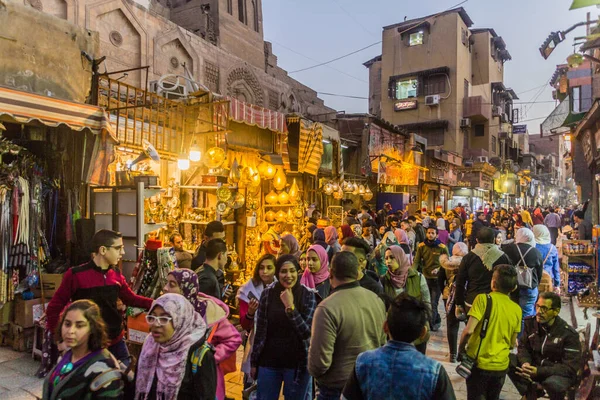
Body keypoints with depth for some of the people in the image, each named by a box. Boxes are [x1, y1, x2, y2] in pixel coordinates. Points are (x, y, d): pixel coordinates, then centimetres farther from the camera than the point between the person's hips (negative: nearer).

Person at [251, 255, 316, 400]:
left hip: (297, 363, -1)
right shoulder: (267, 293, -4)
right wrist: (254, 362, 4)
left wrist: (290, 307, -23)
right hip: (268, 362, 1)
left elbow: (307, 332, -13)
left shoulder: (307, 295, -8)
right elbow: (260, 331, 2)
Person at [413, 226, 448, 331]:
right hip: (425, 277, 4)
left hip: (437, 278, -3)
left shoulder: (442, 247, -8)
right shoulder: (421, 246, -2)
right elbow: (416, 261, -7)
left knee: (433, 303, -3)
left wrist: (438, 269, -21)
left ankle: (429, 325, 9)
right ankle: (437, 319, 37)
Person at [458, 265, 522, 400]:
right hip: (501, 365, 4)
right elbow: (512, 344, 8)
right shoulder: (517, 310, 0)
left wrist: (461, 348, -5)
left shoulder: (483, 298, -15)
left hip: (479, 363, -4)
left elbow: (469, 330, -22)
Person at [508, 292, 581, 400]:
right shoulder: (530, 323, -4)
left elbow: (570, 368, -19)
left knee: (553, 384, -39)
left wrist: (539, 371, -30)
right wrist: (525, 363, -20)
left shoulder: (569, 334, -17)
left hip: (559, 373, -4)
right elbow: (523, 347, 4)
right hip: (534, 366, 5)